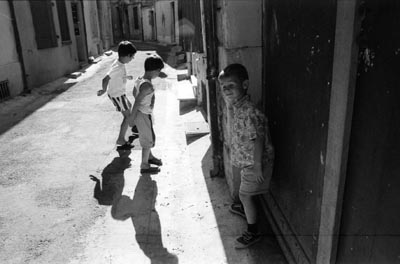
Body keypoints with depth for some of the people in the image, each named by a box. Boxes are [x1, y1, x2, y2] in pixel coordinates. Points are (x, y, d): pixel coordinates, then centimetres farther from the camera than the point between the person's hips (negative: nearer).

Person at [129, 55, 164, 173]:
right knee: (148, 139, 8)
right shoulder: (148, 86, -28)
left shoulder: (139, 79, -1)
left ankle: (149, 157, 47)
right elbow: (137, 102, -26)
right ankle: (144, 166, 23)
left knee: (148, 137, 26)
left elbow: (135, 94, 12)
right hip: (143, 115, -9)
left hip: (140, 112, 9)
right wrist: (132, 117, -16)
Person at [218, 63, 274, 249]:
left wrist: (257, 167, -24)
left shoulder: (249, 113, -30)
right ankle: (245, 209, 56)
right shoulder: (238, 108, 0)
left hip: (254, 163, -9)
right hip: (246, 161, 9)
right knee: (245, 191, 29)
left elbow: (258, 140, -29)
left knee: (245, 194, 2)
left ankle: (253, 232, 17)